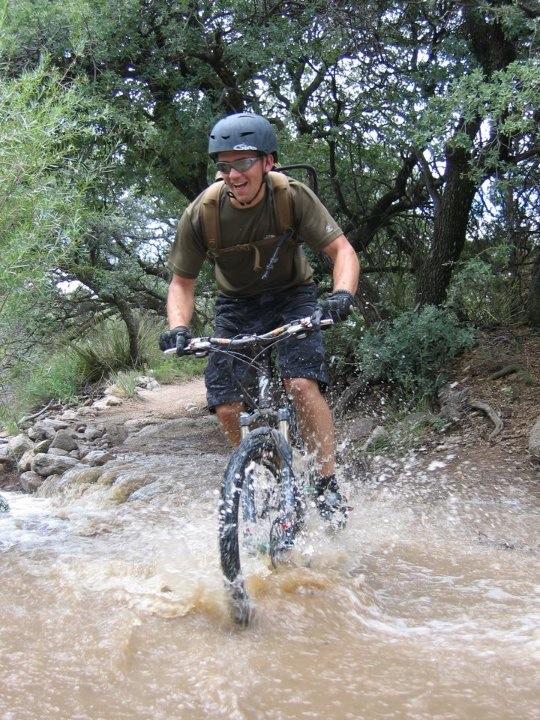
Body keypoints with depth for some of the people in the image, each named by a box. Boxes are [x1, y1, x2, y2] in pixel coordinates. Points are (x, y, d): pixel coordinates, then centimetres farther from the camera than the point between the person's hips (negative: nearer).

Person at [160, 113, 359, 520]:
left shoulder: (293, 197, -24)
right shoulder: (201, 214, -21)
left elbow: (341, 249, -23)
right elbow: (182, 282, -10)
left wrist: (342, 293, -44)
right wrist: (178, 327, -29)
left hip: (292, 296, -2)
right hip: (237, 306, 2)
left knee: (302, 384, -26)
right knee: (227, 409, -8)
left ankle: (327, 483, -11)